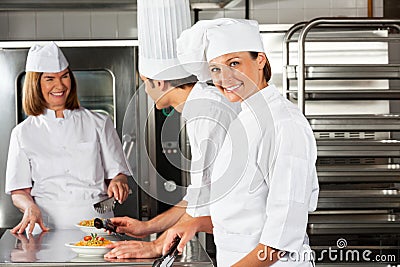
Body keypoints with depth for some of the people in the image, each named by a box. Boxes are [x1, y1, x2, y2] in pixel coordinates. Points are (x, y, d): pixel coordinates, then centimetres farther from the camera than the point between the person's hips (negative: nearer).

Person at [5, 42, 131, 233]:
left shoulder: (99, 124, 12)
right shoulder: (23, 133, 11)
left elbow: (118, 172, 13)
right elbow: (19, 192, 10)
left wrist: (117, 182, -10)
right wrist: (30, 207, -11)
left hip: (96, 224, 0)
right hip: (47, 228, 0)